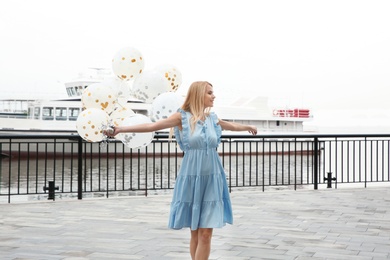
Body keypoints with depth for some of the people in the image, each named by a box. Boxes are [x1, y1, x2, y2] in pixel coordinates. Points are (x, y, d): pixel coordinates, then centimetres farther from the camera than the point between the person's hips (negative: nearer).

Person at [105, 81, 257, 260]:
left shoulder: (212, 118, 9)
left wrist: (248, 127, 47)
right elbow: (152, 126, -8)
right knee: (195, 233, 5)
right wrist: (121, 129, -16)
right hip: (191, 178, -3)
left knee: (206, 233, -2)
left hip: (211, 178, 3)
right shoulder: (183, 116, -3)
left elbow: (232, 126, 30)